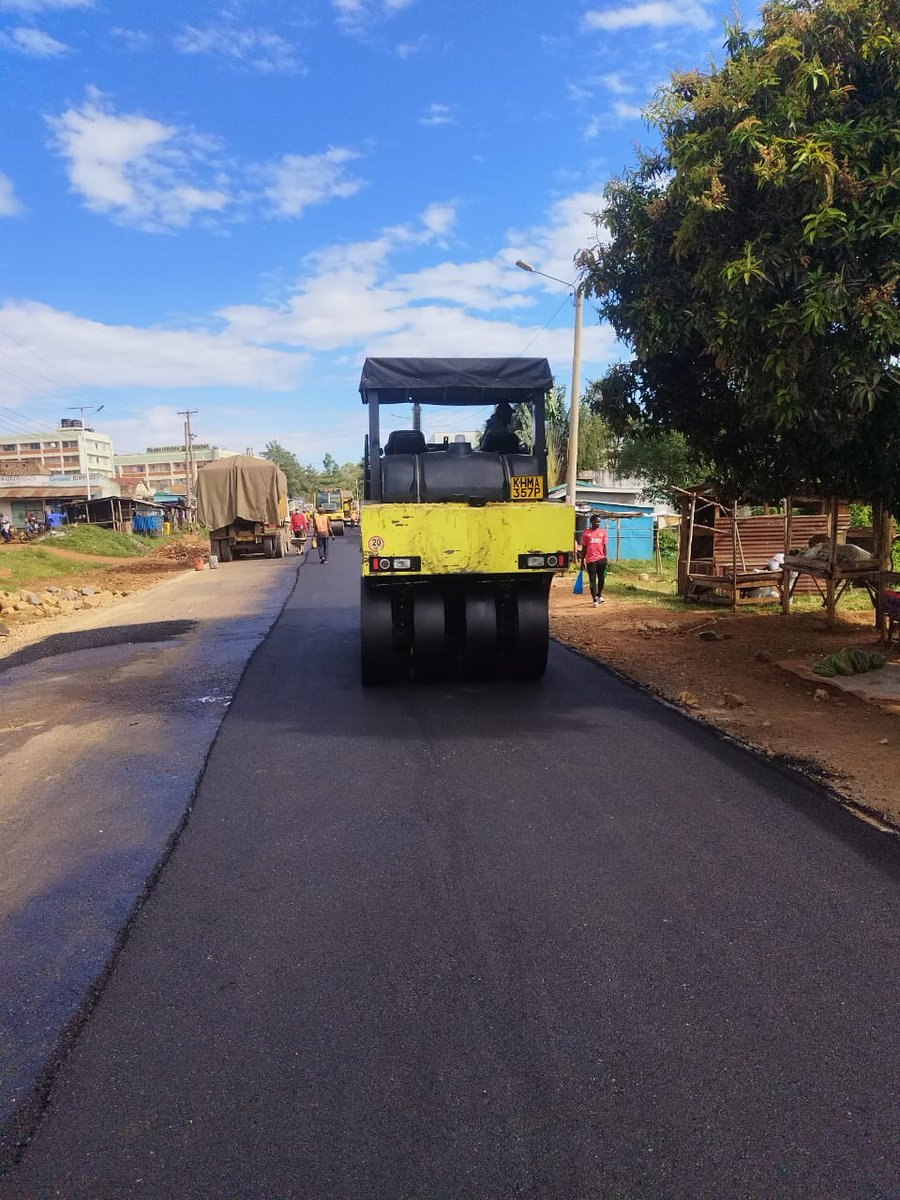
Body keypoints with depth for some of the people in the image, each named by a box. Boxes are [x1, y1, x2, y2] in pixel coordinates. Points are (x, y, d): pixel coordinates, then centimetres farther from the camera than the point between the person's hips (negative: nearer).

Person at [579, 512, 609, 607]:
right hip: (590, 560, -2)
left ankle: (599, 595, 33)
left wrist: (606, 557, -5)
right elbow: (584, 548, 6)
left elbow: (605, 546, 7)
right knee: (592, 580, -2)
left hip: (601, 559, 2)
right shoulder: (586, 533, 3)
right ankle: (595, 599, -1)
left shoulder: (603, 532, 8)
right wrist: (582, 561, 4)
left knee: (602, 578, 12)